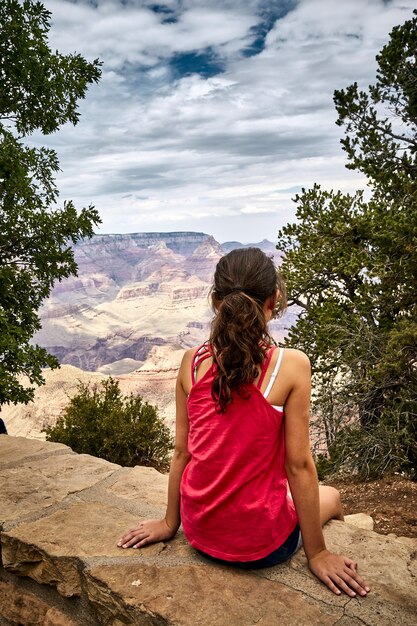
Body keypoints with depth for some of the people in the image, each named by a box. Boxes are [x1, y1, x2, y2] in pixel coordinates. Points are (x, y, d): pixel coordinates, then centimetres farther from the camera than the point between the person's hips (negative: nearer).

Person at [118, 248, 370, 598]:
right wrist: (316, 553, -2)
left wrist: (170, 523, 12)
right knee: (330, 496, 28)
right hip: (260, 544, -4)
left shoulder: (192, 363, -10)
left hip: (199, 531, 4)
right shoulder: (292, 366, -20)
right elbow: (298, 465, -15)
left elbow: (181, 452, -3)